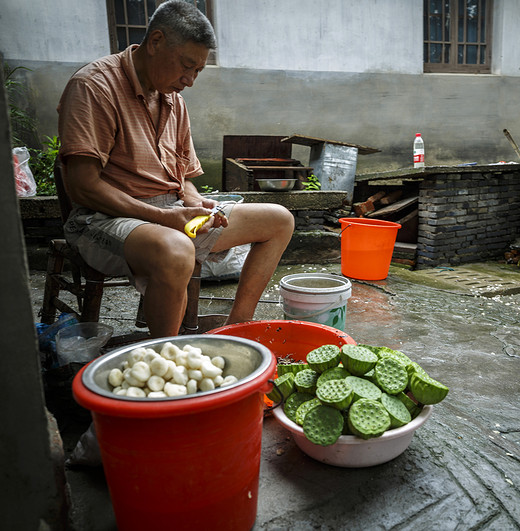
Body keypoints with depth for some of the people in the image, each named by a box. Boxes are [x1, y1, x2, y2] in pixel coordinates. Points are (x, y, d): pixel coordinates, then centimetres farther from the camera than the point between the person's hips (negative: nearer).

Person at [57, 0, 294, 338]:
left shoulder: (174, 100, 15)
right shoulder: (95, 86, -10)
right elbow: (82, 186, -18)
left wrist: (195, 204, -6)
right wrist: (165, 217, -23)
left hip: (173, 214, 8)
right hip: (107, 219, -8)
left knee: (279, 220, 3)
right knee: (174, 251, -43)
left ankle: (237, 330, 2)